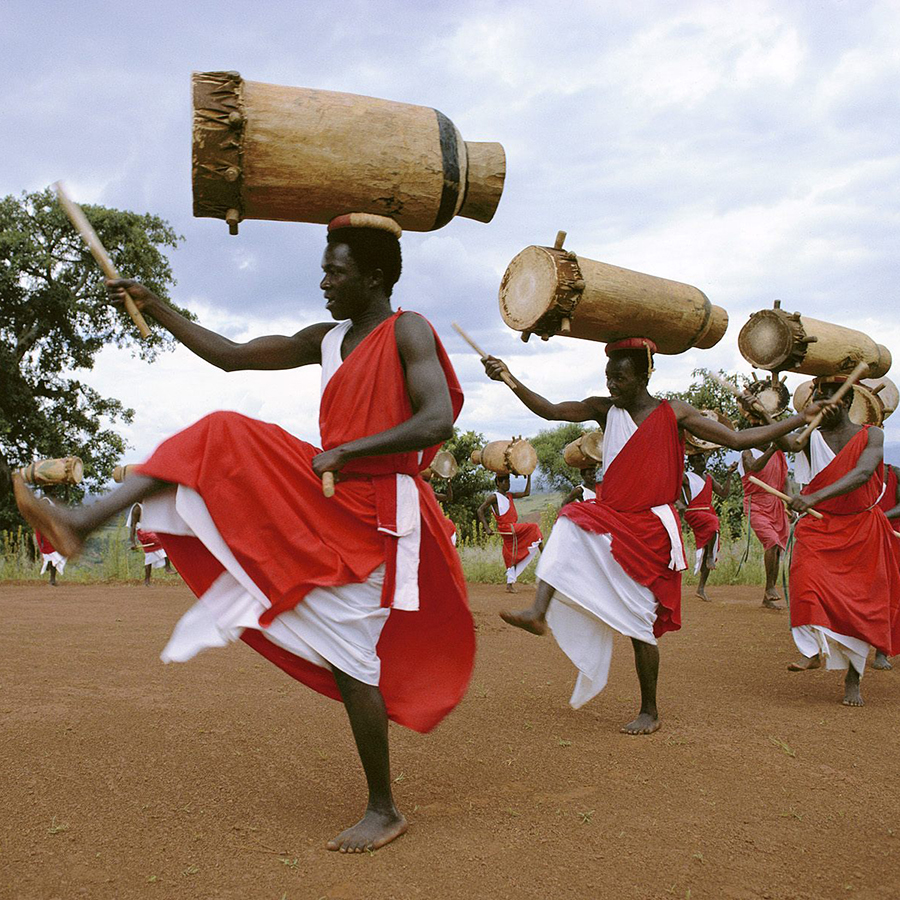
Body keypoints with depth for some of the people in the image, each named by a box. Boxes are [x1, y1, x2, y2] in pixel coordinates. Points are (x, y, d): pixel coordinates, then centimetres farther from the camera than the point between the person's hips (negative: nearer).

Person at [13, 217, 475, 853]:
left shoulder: (407, 331, -10)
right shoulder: (328, 340, 13)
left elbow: (438, 421, -23)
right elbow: (230, 356, 17)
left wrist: (344, 451, -23)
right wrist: (154, 308, 14)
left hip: (372, 512, -8)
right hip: (323, 495, 8)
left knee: (348, 655, -7)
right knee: (220, 438, 2)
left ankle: (384, 810, 9)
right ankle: (82, 522, -2)